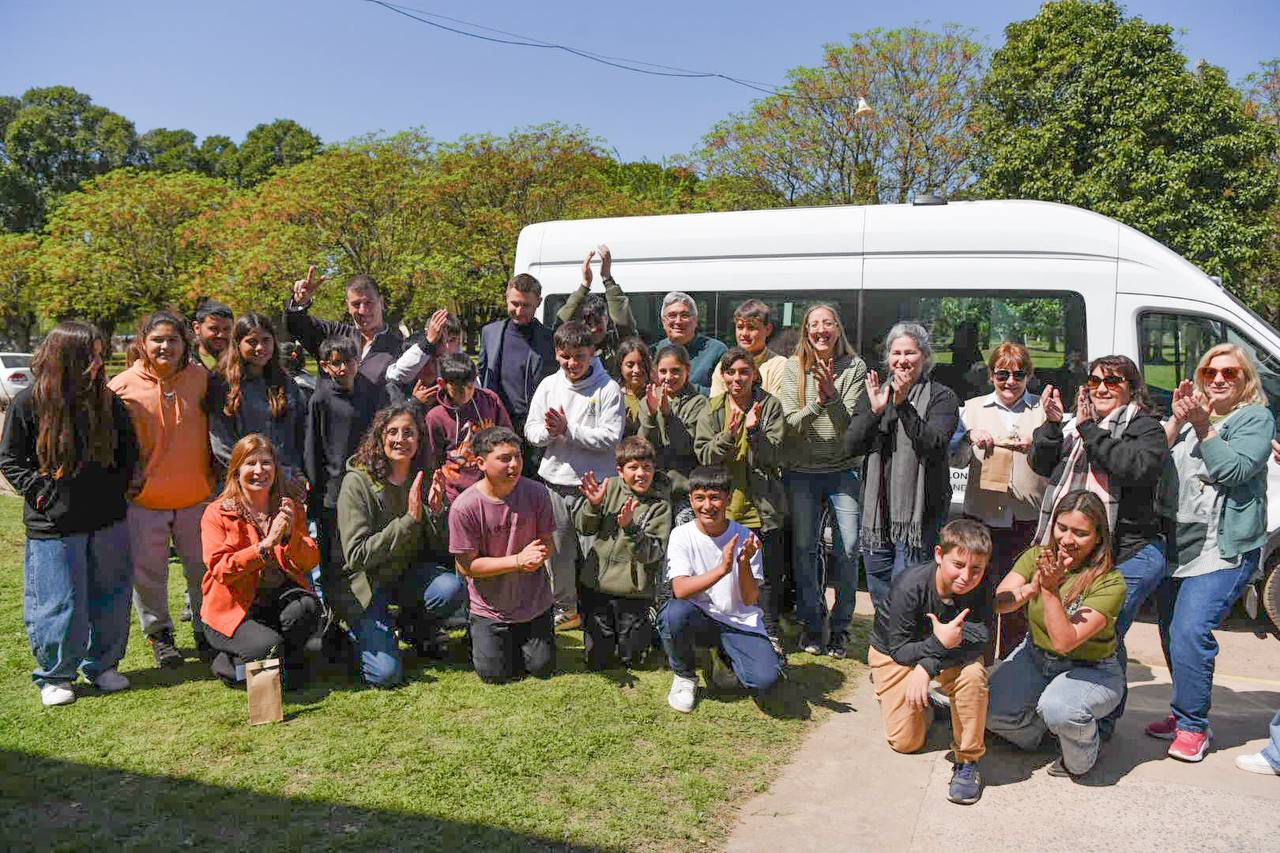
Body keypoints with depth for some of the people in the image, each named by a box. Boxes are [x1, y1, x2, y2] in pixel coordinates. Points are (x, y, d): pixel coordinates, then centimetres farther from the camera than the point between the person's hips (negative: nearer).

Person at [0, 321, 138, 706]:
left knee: (110, 597, 11)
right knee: (59, 604, 3)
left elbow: (129, 448, 13)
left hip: (108, 520, 3)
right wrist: (40, 490, -10)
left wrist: (118, 487, 4)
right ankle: (54, 676, 22)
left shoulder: (107, 400, 2)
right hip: (54, 526, -3)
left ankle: (102, 665, 29)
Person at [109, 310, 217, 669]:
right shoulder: (122, 386, -7)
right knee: (147, 572, 9)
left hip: (196, 495, 1)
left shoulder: (200, 377, -2)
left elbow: (211, 427, 11)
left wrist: (214, 472, 9)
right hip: (144, 499, -1)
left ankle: (206, 631, 29)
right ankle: (159, 633, 29)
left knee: (203, 569, 11)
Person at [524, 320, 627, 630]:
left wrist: (568, 430, -19)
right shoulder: (548, 385, 6)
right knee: (557, 551, 14)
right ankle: (565, 608, 31)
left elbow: (610, 437, -15)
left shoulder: (608, 389, -7)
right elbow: (531, 431, 6)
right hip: (554, 481, 5)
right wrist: (550, 431, -16)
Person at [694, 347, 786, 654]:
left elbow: (775, 456, -7)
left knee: (768, 573, 5)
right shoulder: (712, 410, 4)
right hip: (723, 504, 1)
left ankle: (771, 632, 23)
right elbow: (703, 455, -4)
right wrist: (728, 434, -19)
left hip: (761, 505, -1)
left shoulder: (770, 405, 0)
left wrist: (754, 431, -22)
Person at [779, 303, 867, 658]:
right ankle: (812, 623, 21)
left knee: (848, 549, -1)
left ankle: (840, 626, 15)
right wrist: (817, 403, -22)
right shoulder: (793, 367, 0)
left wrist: (832, 395, -25)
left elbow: (850, 422, -9)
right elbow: (790, 423, -6)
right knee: (804, 548, 5)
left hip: (843, 469, 0)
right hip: (802, 471, 1)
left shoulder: (854, 367, -2)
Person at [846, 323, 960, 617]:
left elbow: (934, 444, -17)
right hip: (877, 508, 5)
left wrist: (903, 405, -22)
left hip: (920, 510, -5)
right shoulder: (874, 393, 12)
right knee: (879, 596, 15)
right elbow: (851, 446, 1)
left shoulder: (942, 397, -1)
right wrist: (874, 411, -13)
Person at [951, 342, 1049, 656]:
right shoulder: (973, 408, 12)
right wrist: (969, 438, -11)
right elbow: (955, 460, 8)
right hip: (981, 517, 1)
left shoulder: (1042, 410, 8)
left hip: (1027, 521, -1)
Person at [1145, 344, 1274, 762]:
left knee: (1190, 632, -15)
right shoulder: (1190, 414, 16)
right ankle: (1185, 713, 26)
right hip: (1177, 542, 6)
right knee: (1172, 632, 10)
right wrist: (1176, 421, -8)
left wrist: (1204, 427, -19)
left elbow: (1235, 469, -14)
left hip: (1224, 548, -6)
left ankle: (1193, 727, -2)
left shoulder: (1256, 419, 2)